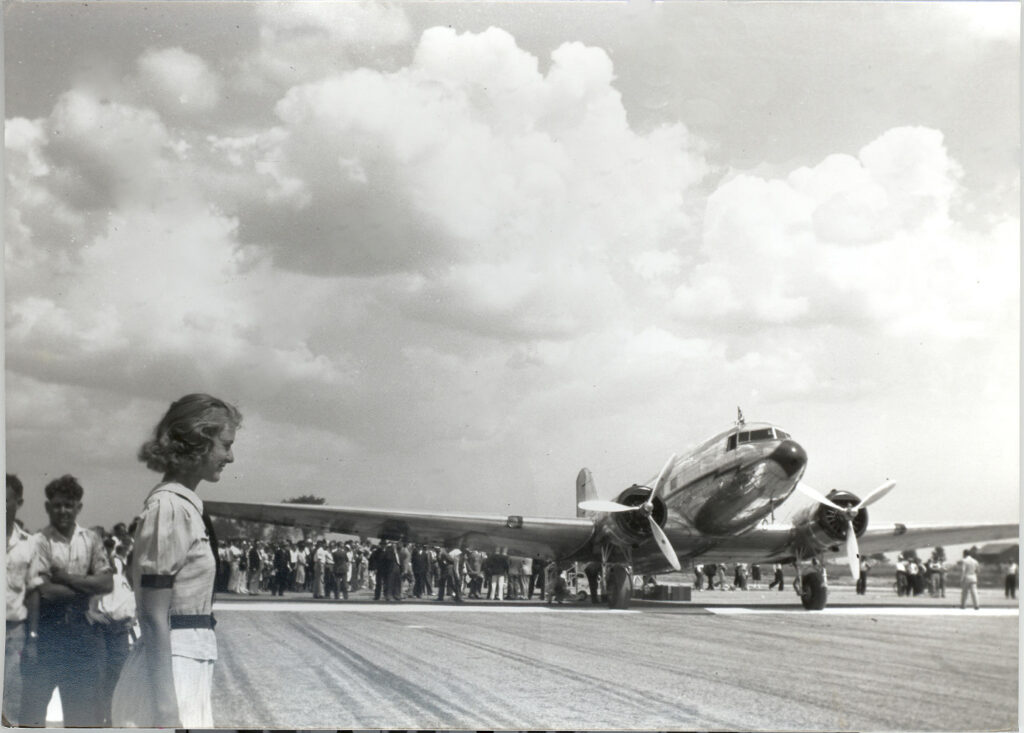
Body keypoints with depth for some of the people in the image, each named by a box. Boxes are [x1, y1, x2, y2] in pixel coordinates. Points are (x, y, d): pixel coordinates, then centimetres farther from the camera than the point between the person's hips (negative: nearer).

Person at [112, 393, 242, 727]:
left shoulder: (188, 505, 13)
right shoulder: (168, 506, -14)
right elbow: (154, 616, -17)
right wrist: (167, 712, -20)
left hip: (192, 668, 9)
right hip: (171, 669, -9)